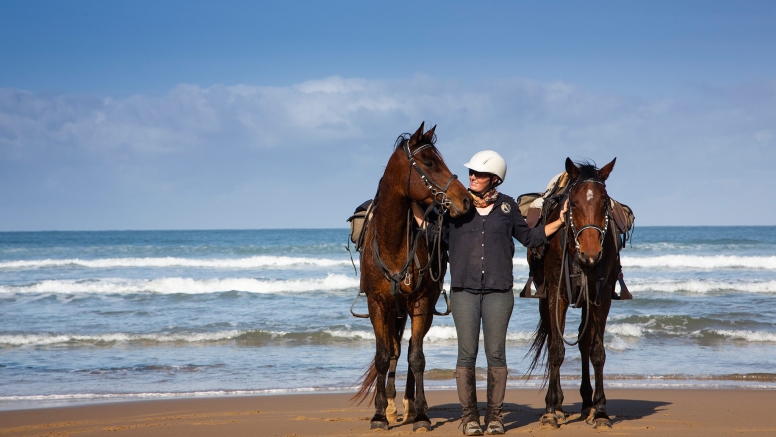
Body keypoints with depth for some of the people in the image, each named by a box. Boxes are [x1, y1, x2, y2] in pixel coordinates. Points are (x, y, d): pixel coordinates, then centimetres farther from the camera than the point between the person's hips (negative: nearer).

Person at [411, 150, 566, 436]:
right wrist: (415, 207, -1)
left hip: (499, 292, 0)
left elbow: (529, 238, 15)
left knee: (496, 354, 3)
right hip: (464, 291, 0)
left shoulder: (507, 206, 5)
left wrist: (559, 221, 7)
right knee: (467, 354, 3)